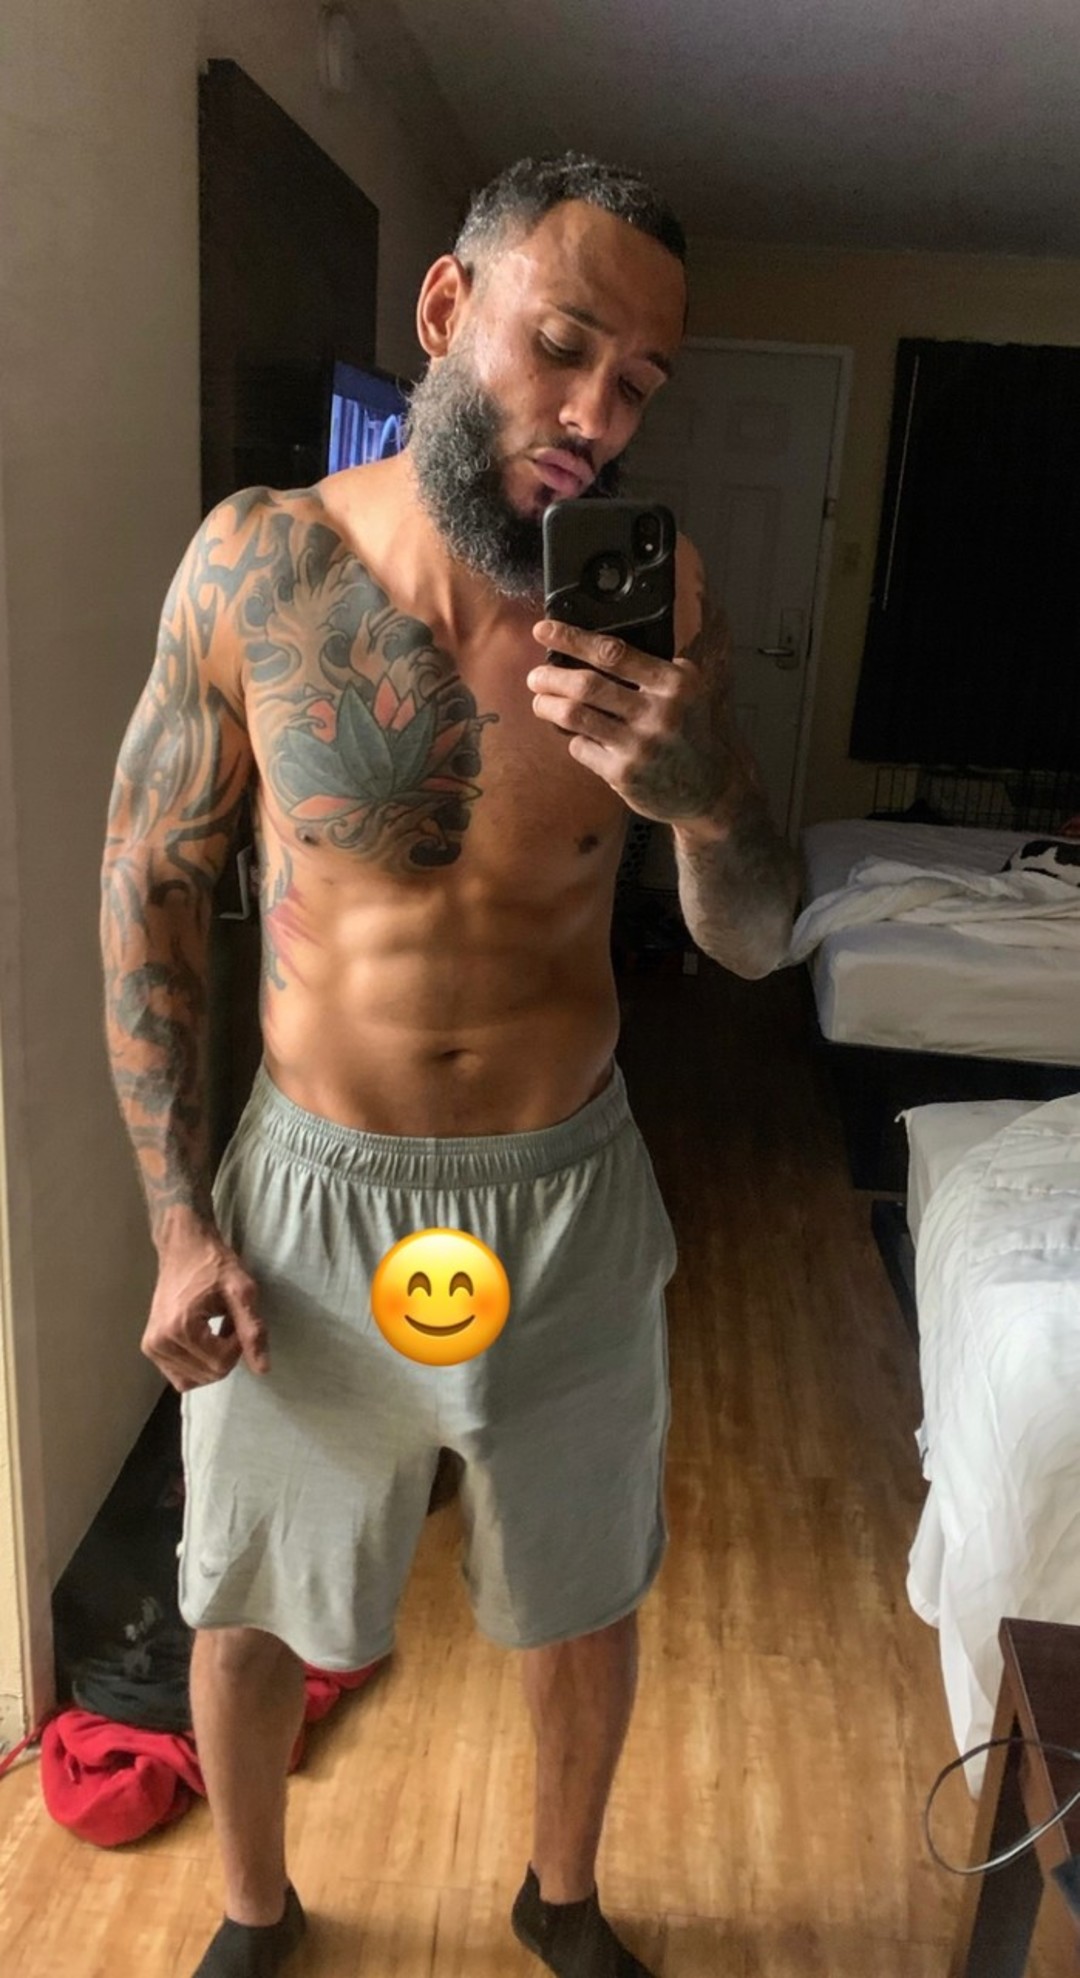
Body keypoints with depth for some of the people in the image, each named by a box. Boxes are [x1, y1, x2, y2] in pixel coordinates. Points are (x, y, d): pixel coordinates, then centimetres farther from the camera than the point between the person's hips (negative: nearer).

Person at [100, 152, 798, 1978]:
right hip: (312, 1197, 0)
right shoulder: (256, 563, -12)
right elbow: (150, 879, -4)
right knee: (248, 1605, 20)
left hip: (571, 1203, 1)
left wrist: (700, 794, -31)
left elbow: (752, 943, -7)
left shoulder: (659, 599, -10)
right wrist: (179, 1219, -6)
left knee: (582, 1603, 21)